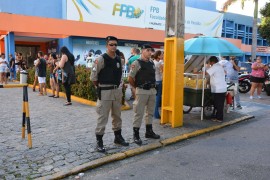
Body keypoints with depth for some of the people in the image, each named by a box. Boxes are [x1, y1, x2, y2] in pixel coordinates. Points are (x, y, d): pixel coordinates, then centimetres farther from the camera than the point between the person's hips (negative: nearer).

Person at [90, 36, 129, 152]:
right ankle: (99, 141, 10)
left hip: (117, 90, 7)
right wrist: (100, 87, 1)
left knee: (117, 115, 16)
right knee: (102, 117, -1)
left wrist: (117, 85, 12)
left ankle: (118, 137, 32)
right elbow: (93, 77, -10)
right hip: (105, 91, -7)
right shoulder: (101, 59, -13)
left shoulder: (119, 59, 8)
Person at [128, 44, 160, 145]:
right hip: (142, 91, -7)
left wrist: (153, 86, 12)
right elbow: (130, 78, -8)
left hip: (152, 90, 7)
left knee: (150, 112, 15)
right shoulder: (137, 63, -9)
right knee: (139, 113, -2)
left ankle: (149, 131, 29)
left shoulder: (152, 63, 11)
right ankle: (136, 135, 6)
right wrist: (137, 87, 1)